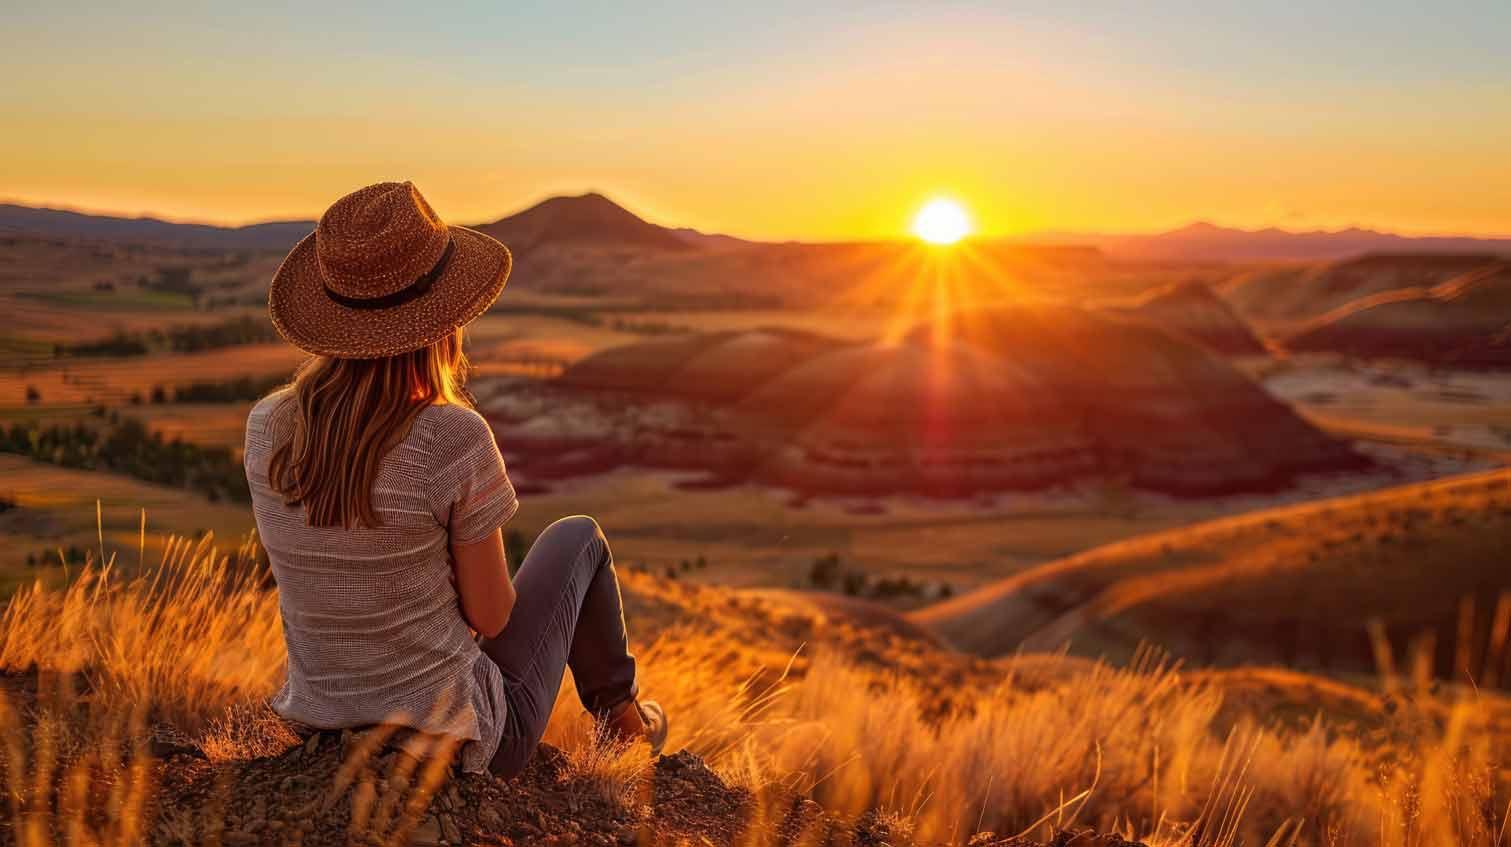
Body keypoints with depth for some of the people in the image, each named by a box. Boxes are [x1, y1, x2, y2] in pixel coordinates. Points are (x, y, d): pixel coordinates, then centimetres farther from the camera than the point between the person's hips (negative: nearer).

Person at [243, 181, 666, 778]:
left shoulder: (266, 427, -10)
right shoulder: (455, 438, -26)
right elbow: (490, 616, -13)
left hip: (321, 727, 5)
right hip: (460, 743, -4)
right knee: (576, 536, 18)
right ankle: (619, 711, 40)